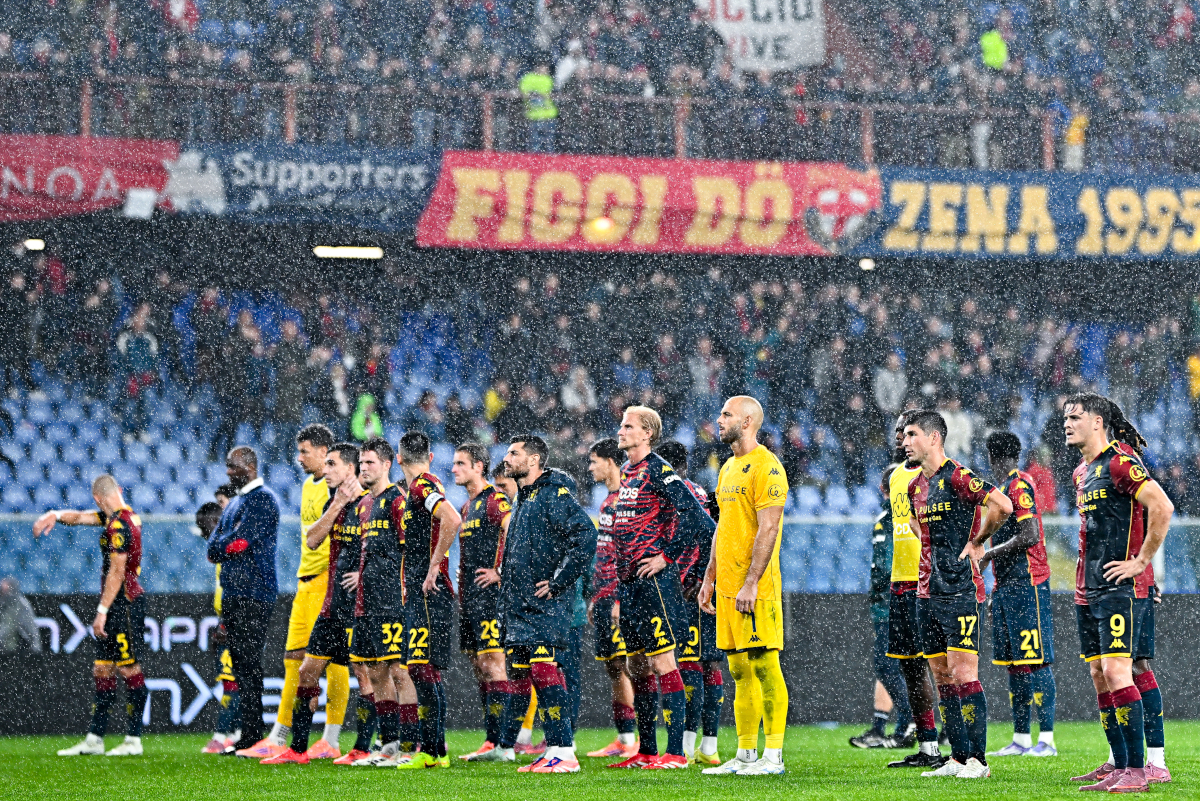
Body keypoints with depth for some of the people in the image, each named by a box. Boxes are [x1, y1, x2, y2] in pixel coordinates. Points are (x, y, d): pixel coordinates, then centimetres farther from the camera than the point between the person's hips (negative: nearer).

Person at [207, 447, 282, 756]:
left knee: (248, 664, -12)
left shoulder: (263, 500, -8)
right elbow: (213, 550, 18)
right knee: (240, 664, 8)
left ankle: (253, 736, -13)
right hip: (233, 594, 10)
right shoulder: (235, 503, 23)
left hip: (253, 594, -10)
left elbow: (240, 542, -17)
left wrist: (223, 545, 2)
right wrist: (233, 544, -1)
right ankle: (249, 737, 10)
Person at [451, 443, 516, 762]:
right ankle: (493, 741, 12)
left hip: (489, 593, -10)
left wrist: (500, 573, -18)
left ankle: (502, 744, -13)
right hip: (469, 597, 10)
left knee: (493, 664, -11)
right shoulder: (468, 506, 19)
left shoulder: (495, 500, -10)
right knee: (480, 668, 9)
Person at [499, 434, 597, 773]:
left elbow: (585, 537, -22)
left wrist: (558, 582, -18)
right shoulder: (523, 499, 20)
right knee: (522, 673, 7)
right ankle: (554, 750, 11)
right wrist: (506, 583, 19)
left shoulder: (554, 495, -10)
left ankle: (563, 751, -15)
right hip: (520, 606, 10)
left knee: (544, 669, -15)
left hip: (545, 604, -10)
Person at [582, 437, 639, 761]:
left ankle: (634, 740, -9)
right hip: (604, 595, 10)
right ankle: (623, 740, 11)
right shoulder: (608, 502, 19)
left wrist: (621, 599, -21)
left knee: (622, 666, -10)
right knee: (612, 667, 9)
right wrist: (594, 597, 22)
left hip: (619, 594, -10)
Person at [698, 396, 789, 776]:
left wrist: (750, 584, -21)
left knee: (763, 664, -7)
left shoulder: (766, 467, -11)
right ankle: (745, 755, 13)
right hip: (728, 586, 9)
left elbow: (768, 529, -17)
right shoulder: (729, 468, 18)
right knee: (740, 670, 9)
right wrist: (709, 579, 19)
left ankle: (773, 755, -6)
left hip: (756, 588, -9)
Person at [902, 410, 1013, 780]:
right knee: (942, 676, 8)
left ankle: (977, 759, -9)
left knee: (963, 673, -10)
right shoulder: (916, 486, 15)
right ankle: (958, 758, 12)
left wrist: (975, 543, -10)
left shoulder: (958, 477, -11)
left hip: (959, 590, -9)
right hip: (927, 592, 9)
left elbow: (1002, 506, -22)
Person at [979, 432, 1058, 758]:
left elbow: (1030, 536, -20)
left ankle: (1046, 739, -11)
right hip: (1008, 586, 10)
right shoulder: (1005, 487, 18)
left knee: (1035, 661, -9)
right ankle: (1020, 739, 13)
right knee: (1014, 663, 10)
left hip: (1027, 584, -10)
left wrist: (990, 554, -11)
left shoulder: (1020, 485, -11)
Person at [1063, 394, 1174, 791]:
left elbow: (1162, 507, -22)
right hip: (1088, 591, 9)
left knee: (1116, 672, -14)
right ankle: (1118, 765, 14)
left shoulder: (1121, 462, -12)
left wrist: (1140, 562, -18)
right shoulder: (1081, 473, 17)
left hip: (1121, 587, -9)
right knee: (1099, 676, 9)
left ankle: (1137, 769, -14)